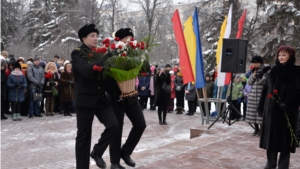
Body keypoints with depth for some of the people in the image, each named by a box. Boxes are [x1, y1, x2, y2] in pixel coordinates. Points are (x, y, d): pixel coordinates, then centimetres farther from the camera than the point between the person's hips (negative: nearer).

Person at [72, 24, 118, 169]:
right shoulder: (77, 53, -6)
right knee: (83, 135, 3)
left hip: (100, 98, 5)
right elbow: (87, 70, -25)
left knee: (113, 125, -11)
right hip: (85, 99, -5)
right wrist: (106, 59, -26)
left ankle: (97, 152, 11)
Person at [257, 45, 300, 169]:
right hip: (271, 108, 4)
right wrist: (261, 106, 6)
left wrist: (289, 105, -22)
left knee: (285, 137, 2)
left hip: (287, 110, -4)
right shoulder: (274, 70, 10)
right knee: (270, 136, 8)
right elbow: (265, 88, 10)